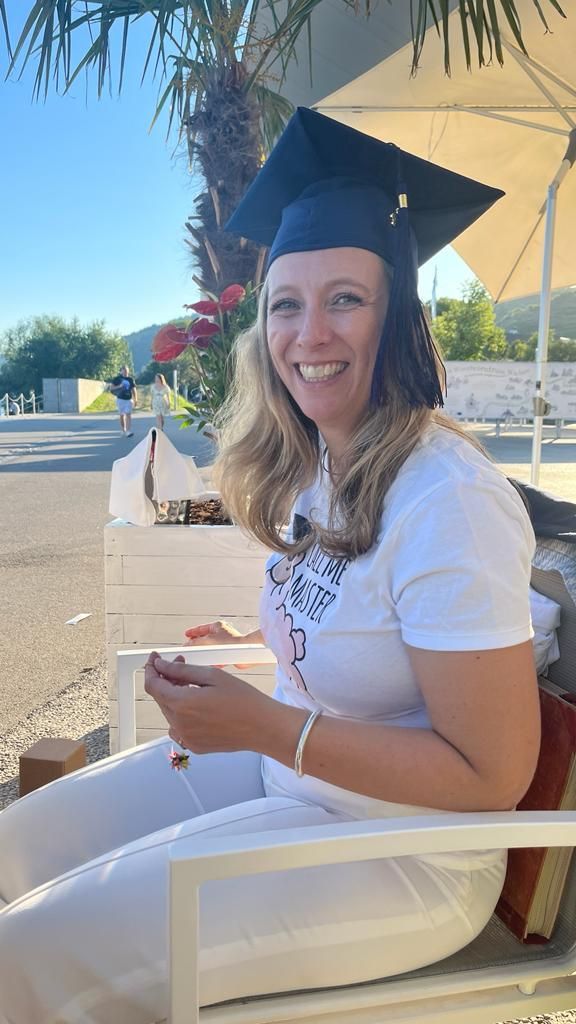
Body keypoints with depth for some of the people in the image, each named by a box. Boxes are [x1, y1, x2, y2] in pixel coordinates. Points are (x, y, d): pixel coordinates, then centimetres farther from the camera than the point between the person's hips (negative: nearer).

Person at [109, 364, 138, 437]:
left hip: (129, 399, 0)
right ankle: (123, 430, 17)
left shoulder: (131, 379, 6)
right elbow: (111, 388, 1)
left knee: (128, 414, -10)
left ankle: (129, 431, -17)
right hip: (120, 399, 0)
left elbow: (134, 390, 8)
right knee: (122, 415, 6)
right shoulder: (117, 379, 2)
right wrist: (119, 386, -16)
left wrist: (135, 400, 1)